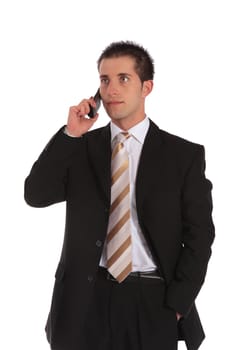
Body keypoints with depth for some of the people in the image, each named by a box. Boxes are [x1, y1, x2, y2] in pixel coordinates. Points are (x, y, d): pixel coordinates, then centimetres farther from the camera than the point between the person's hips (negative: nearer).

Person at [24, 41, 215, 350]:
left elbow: (199, 235, -1)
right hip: (86, 300, 2)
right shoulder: (80, 147, 7)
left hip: (153, 301, -1)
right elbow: (35, 195, -5)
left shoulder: (185, 154, 0)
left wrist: (176, 307, -8)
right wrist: (69, 134, -11)